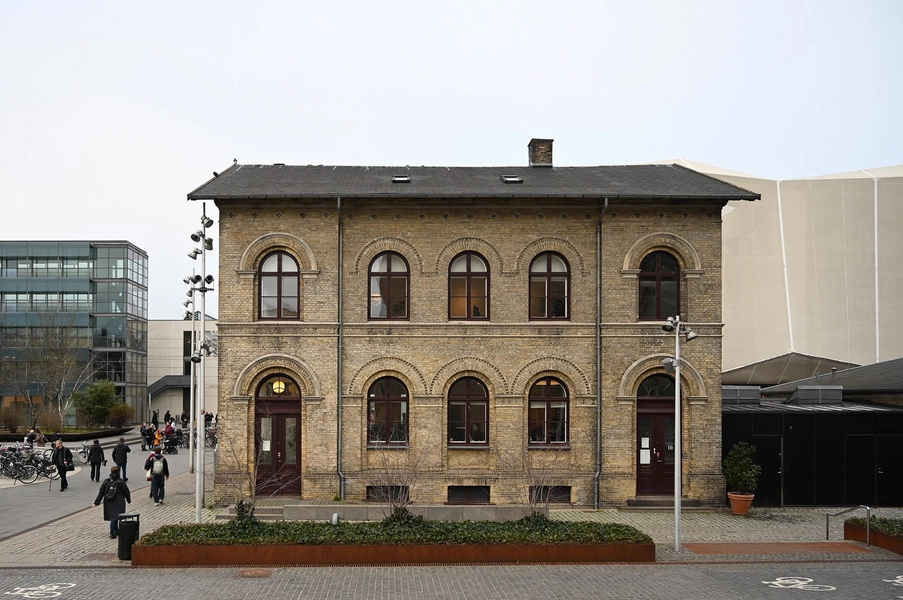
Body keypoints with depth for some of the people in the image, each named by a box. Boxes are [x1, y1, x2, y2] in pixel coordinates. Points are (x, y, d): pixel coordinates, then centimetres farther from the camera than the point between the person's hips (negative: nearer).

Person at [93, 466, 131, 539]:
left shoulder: (106, 481, -2)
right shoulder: (120, 483, -13)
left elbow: (101, 493, 2)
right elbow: (126, 492, -3)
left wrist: (96, 502, 9)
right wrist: (129, 500, 15)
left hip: (108, 503, 5)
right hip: (118, 504, -5)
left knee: (113, 517, 18)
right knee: (114, 518, -3)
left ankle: (116, 530, 30)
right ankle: (112, 533, -11)